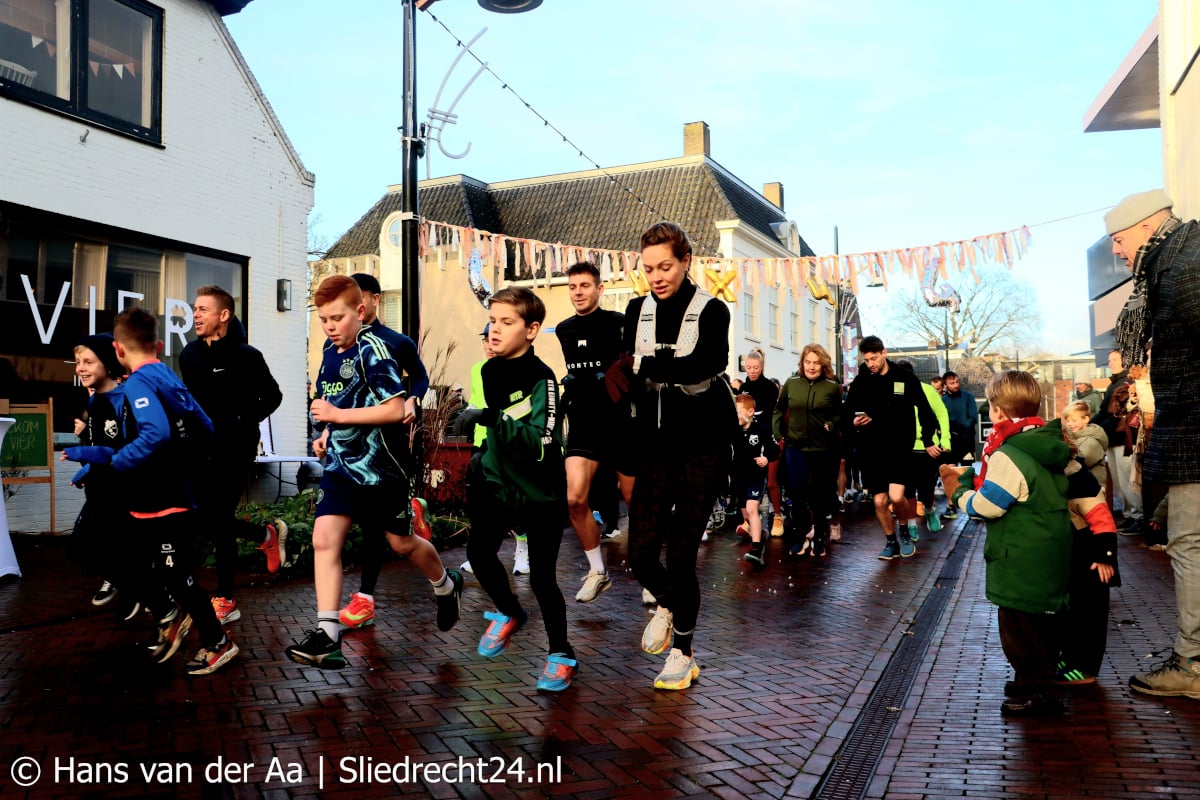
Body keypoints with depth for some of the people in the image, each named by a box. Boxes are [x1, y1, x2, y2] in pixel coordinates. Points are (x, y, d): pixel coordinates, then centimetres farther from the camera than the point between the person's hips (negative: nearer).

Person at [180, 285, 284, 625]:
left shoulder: (245, 355, -11)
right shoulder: (189, 354, 6)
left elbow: (272, 396, -1)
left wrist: (245, 422, -11)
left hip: (234, 450, -6)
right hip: (203, 447, 6)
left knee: (218, 520, -5)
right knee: (205, 518, 7)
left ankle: (225, 602, 9)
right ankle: (268, 535, 34)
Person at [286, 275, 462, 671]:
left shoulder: (372, 350, -15)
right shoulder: (330, 355, 9)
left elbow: (395, 409, -23)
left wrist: (339, 415, -22)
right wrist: (327, 435, 7)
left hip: (380, 466, -6)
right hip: (342, 464, 6)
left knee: (401, 542, 10)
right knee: (324, 538, -9)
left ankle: (446, 586, 39)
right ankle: (327, 634, -6)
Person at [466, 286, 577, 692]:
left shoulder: (541, 378, -20)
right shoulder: (490, 371, 3)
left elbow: (542, 441, -31)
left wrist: (497, 419, -33)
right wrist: (481, 462, 20)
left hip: (540, 491, -6)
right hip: (499, 483, 6)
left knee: (541, 576, -2)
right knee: (479, 552, 2)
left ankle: (561, 655, 19)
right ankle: (509, 614, 32)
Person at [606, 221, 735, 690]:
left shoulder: (711, 311, -7)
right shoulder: (638, 310, 7)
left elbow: (704, 363, -26)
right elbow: (629, 373, 4)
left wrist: (647, 367, -25)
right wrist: (621, 376, -17)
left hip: (702, 446, -4)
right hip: (655, 444, 4)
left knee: (680, 556, -3)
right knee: (641, 555, -1)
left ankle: (682, 654, 18)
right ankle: (667, 604, 34)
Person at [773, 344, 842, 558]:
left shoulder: (832, 387, -3)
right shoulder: (791, 383, 1)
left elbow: (840, 413, 7)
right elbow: (779, 409, 13)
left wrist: (832, 425, -13)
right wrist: (778, 432, 4)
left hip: (824, 449, -1)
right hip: (796, 448, 1)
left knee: (822, 495, 8)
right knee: (797, 494, 3)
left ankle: (819, 538, 23)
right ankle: (799, 537, 18)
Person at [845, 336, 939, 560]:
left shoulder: (906, 379, -2)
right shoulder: (859, 383, 2)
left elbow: (924, 410, 7)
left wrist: (928, 441, 6)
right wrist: (854, 424, -14)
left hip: (899, 449, -2)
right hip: (871, 451, 2)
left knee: (896, 497, -16)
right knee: (880, 501, 3)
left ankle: (904, 531, 13)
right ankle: (891, 541, 24)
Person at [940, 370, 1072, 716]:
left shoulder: (1008, 456, -22)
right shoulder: (1049, 447, 6)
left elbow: (986, 506, -21)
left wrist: (960, 492, -2)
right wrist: (970, 478, 13)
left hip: (1021, 562, -9)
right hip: (1052, 554, 9)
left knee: (1018, 625, 3)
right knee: (1044, 619, 20)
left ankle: (1036, 691, 11)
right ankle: (1041, 680, 33)